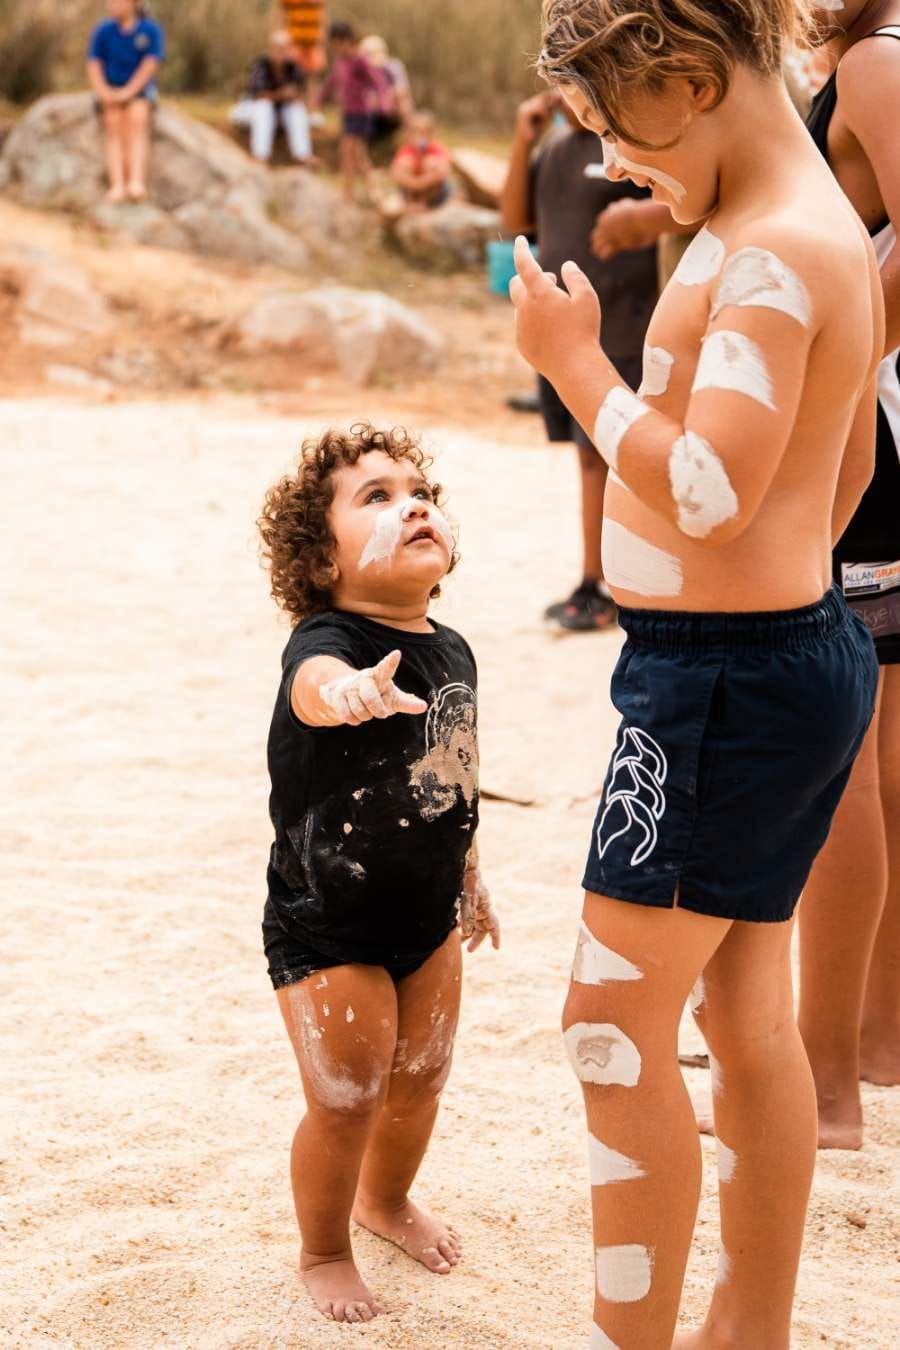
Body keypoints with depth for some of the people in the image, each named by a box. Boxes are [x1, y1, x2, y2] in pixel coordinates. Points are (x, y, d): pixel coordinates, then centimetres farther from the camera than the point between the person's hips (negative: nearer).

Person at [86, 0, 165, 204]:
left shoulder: (151, 30, -4)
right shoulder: (103, 31, 2)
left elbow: (150, 66, -12)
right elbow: (93, 65, 0)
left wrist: (127, 92, -22)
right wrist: (104, 92, -17)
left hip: (140, 90, -2)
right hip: (111, 91, 2)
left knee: (138, 118, -32)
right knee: (114, 123, -27)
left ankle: (137, 182, -47)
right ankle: (117, 185, -41)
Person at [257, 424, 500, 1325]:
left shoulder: (451, 651, -1)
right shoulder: (327, 641, -25)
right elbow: (315, 684, -51)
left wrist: (468, 873, 25)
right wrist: (348, 688, -75)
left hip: (426, 916, 7)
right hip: (325, 929, -7)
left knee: (419, 1081, 20)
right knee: (346, 1101, 0)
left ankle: (386, 1200, 50)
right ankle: (323, 1252, 26)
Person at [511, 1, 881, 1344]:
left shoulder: (772, 251, -20)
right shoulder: (818, 227, 13)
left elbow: (710, 493, -28)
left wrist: (577, 361, -17)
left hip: (729, 677, -11)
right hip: (798, 644, 11)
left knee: (617, 1023, -4)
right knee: (747, 1015, 16)